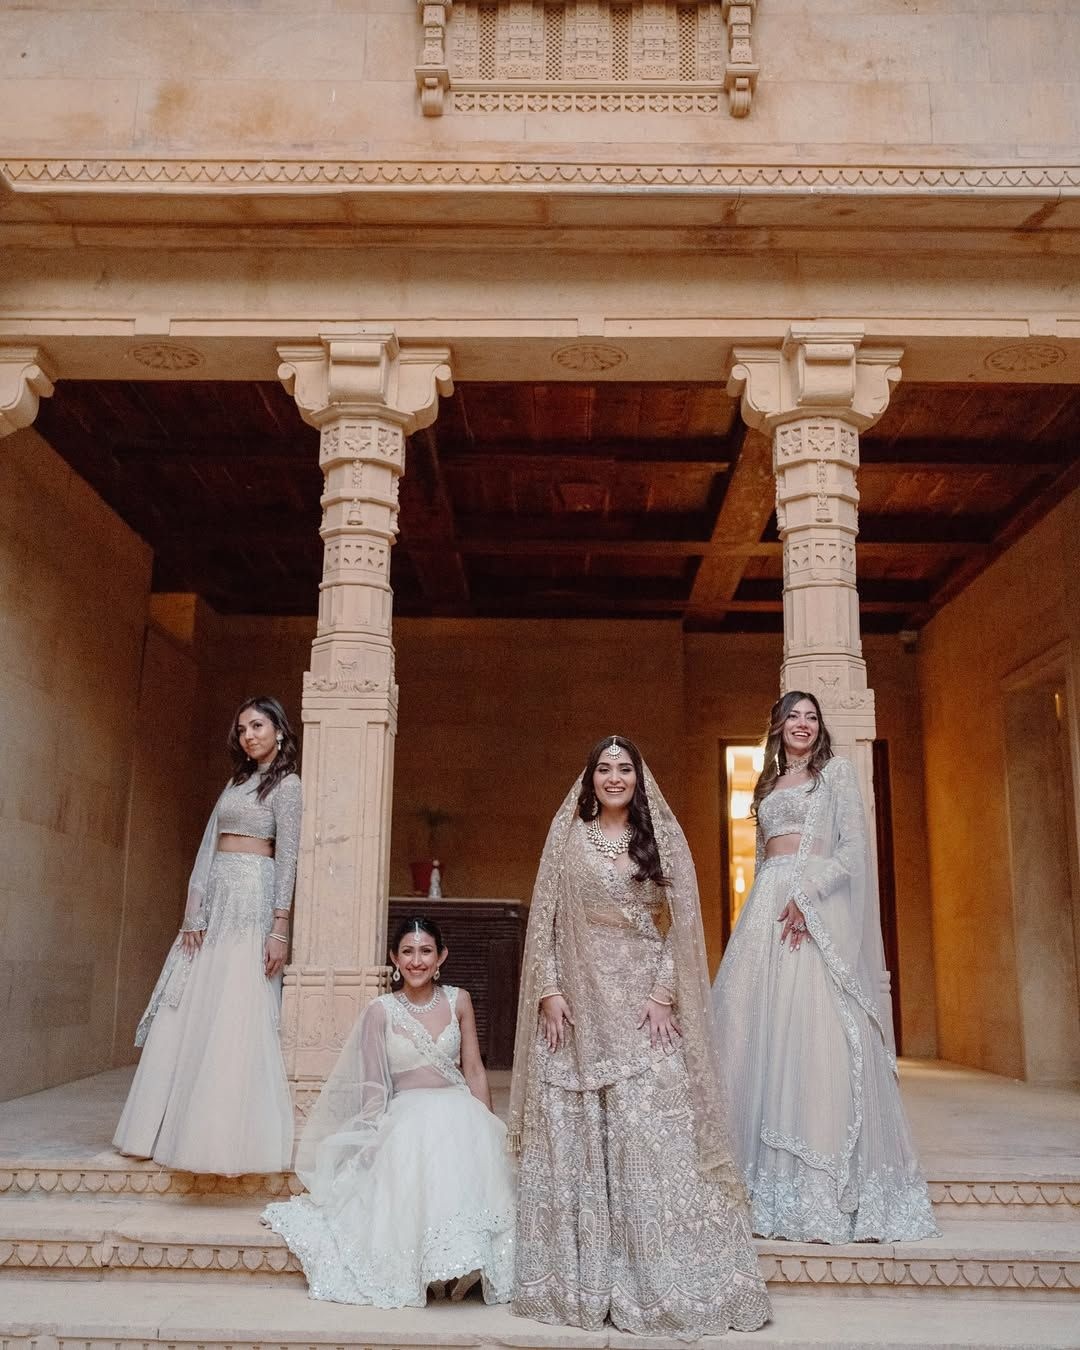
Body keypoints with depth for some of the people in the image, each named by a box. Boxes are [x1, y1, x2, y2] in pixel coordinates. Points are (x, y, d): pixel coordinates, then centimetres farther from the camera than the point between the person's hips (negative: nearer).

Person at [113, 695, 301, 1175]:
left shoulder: (286, 784, -1)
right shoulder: (237, 781, 19)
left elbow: (287, 860, -8)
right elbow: (208, 848, 13)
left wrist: (279, 928, -15)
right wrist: (193, 912, 3)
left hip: (251, 900, -7)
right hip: (214, 899, 7)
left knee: (235, 1015, -8)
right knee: (188, 1014, 6)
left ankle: (230, 1137, -3)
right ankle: (175, 1128, 12)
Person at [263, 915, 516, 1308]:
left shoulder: (458, 1001, 6)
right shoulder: (381, 1011, 0)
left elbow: (474, 1071, 6)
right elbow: (373, 1088, 1)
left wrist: (486, 1125, -4)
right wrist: (381, 1132, -13)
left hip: (459, 1113, 2)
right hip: (405, 1116, -2)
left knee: (474, 1132, -33)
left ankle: (467, 1257, -26)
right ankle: (441, 1264, -30)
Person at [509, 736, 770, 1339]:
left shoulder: (663, 841, 7)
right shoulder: (567, 839, 8)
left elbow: (680, 925, 2)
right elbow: (544, 920, 4)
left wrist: (664, 994, -8)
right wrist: (549, 989, -6)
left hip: (642, 1001, -1)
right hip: (577, 1001, 1)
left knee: (650, 1128, -3)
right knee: (572, 1133, 3)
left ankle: (659, 1280, 8)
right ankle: (578, 1277, 13)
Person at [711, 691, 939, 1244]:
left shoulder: (837, 771, 8)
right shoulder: (768, 787, 23)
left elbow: (854, 846, -3)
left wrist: (807, 895, -16)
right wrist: (771, 901, 7)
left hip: (818, 908, -5)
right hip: (766, 907, 5)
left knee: (819, 1030, -12)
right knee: (760, 1027, -2)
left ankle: (829, 1191, -7)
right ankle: (769, 1186, 2)